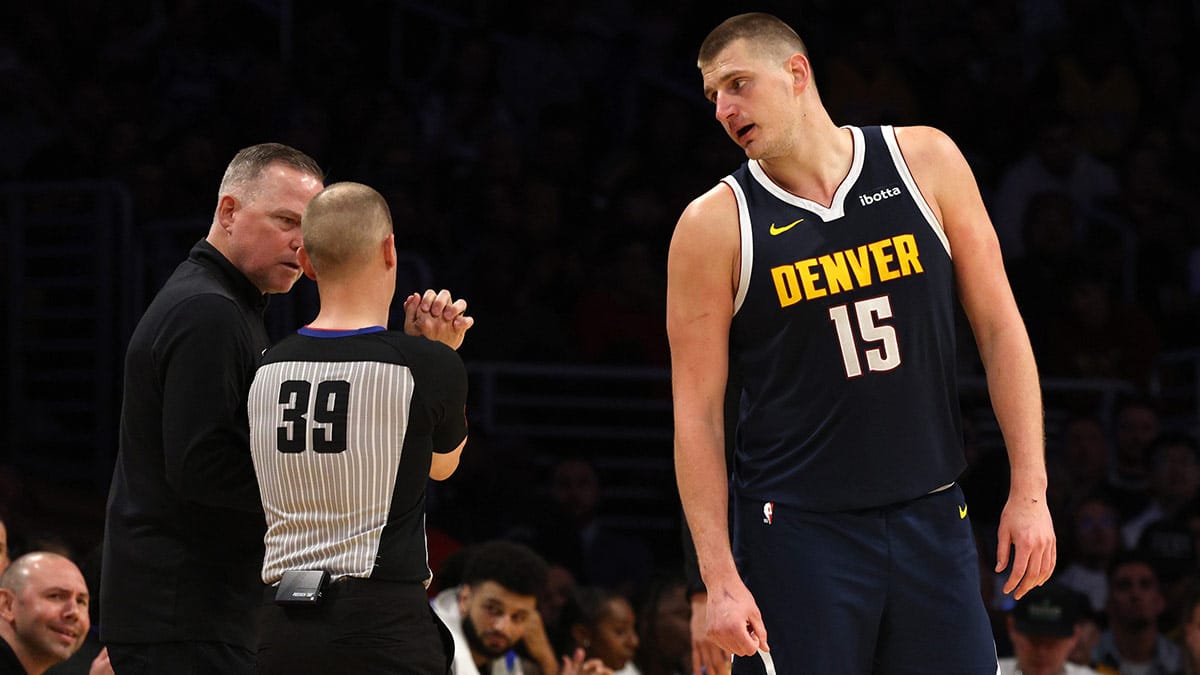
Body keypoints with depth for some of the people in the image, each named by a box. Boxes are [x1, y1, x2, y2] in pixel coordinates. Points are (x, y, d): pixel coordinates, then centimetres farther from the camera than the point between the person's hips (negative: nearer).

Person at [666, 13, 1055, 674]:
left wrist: (1029, 491, -1)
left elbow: (998, 326, 5)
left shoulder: (925, 162, 2)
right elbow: (695, 415, -3)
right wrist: (719, 576, -11)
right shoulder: (715, 226, -4)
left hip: (931, 517, 2)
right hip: (797, 529, -2)